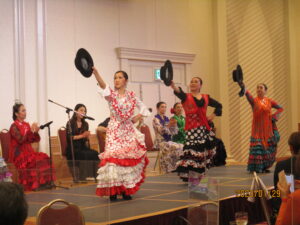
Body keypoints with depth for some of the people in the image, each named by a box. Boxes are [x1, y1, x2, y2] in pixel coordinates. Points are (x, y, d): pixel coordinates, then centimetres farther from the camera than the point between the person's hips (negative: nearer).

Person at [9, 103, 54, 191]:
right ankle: (33, 185, -21)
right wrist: (31, 131, -23)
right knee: (35, 161, -28)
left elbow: (36, 140, 12)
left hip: (28, 152, 7)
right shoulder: (14, 127, -7)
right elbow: (20, 140, -21)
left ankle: (43, 182, -15)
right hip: (19, 154, -6)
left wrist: (36, 132, -8)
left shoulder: (26, 125, 13)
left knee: (44, 158, -16)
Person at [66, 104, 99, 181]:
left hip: (83, 147, 4)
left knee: (95, 153, -28)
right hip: (73, 148, -4)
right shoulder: (70, 123, 5)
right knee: (85, 154, -36)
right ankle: (82, 176, -33)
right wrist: (82, 135, -12)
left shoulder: (85, 124, 19)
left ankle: (94, 175, -30)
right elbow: (69, 137, -7)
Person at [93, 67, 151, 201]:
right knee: (113, 157, -11)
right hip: (114, 130, -3)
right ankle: (113, 191, -6)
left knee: (129, 158, 3)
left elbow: (144, 108, 18)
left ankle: (126, 190, 11)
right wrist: (95, 73, -42)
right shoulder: (111, 94, -1)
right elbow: (103, 85, -24)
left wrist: (137, 118, 2)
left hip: (129, 130, 3)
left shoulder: (131, 95, 7)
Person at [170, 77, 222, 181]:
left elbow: (219, 105, 27)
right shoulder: (186, 97, 3)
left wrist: (213, 115, 9)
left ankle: (198, 176, 17)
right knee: (192, 151, -15)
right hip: (191, 129, -4)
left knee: (203, 153, 6)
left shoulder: (206, 98, 14)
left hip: (204, 128, 4)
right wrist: (174, 87, -44)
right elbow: (179, 92, -21)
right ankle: (187, 176, -13)